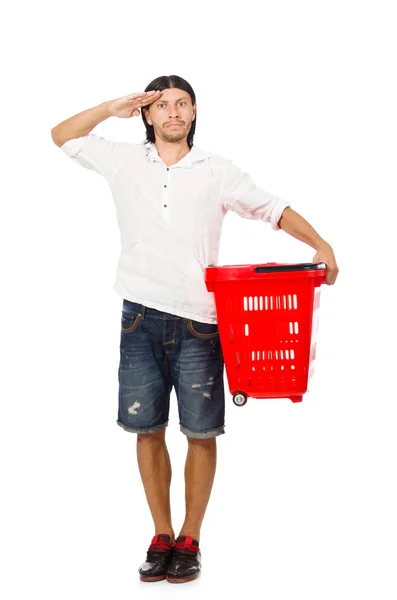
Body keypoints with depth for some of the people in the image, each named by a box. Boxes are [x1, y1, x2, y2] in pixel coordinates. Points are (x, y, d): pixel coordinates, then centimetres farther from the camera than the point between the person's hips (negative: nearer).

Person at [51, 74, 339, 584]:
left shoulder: (217, 171, 6)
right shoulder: (125, 162, 11)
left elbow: (274, 210, 5)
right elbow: (62, 136, 20)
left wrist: (321, 245, -9)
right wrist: (114, 108, 8)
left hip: (198, 321, -1)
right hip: (141, 317, 2)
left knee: (201, 432, 0)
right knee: (147, 428, 4)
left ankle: (190, 541, 12)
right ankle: (161, 537, 17)